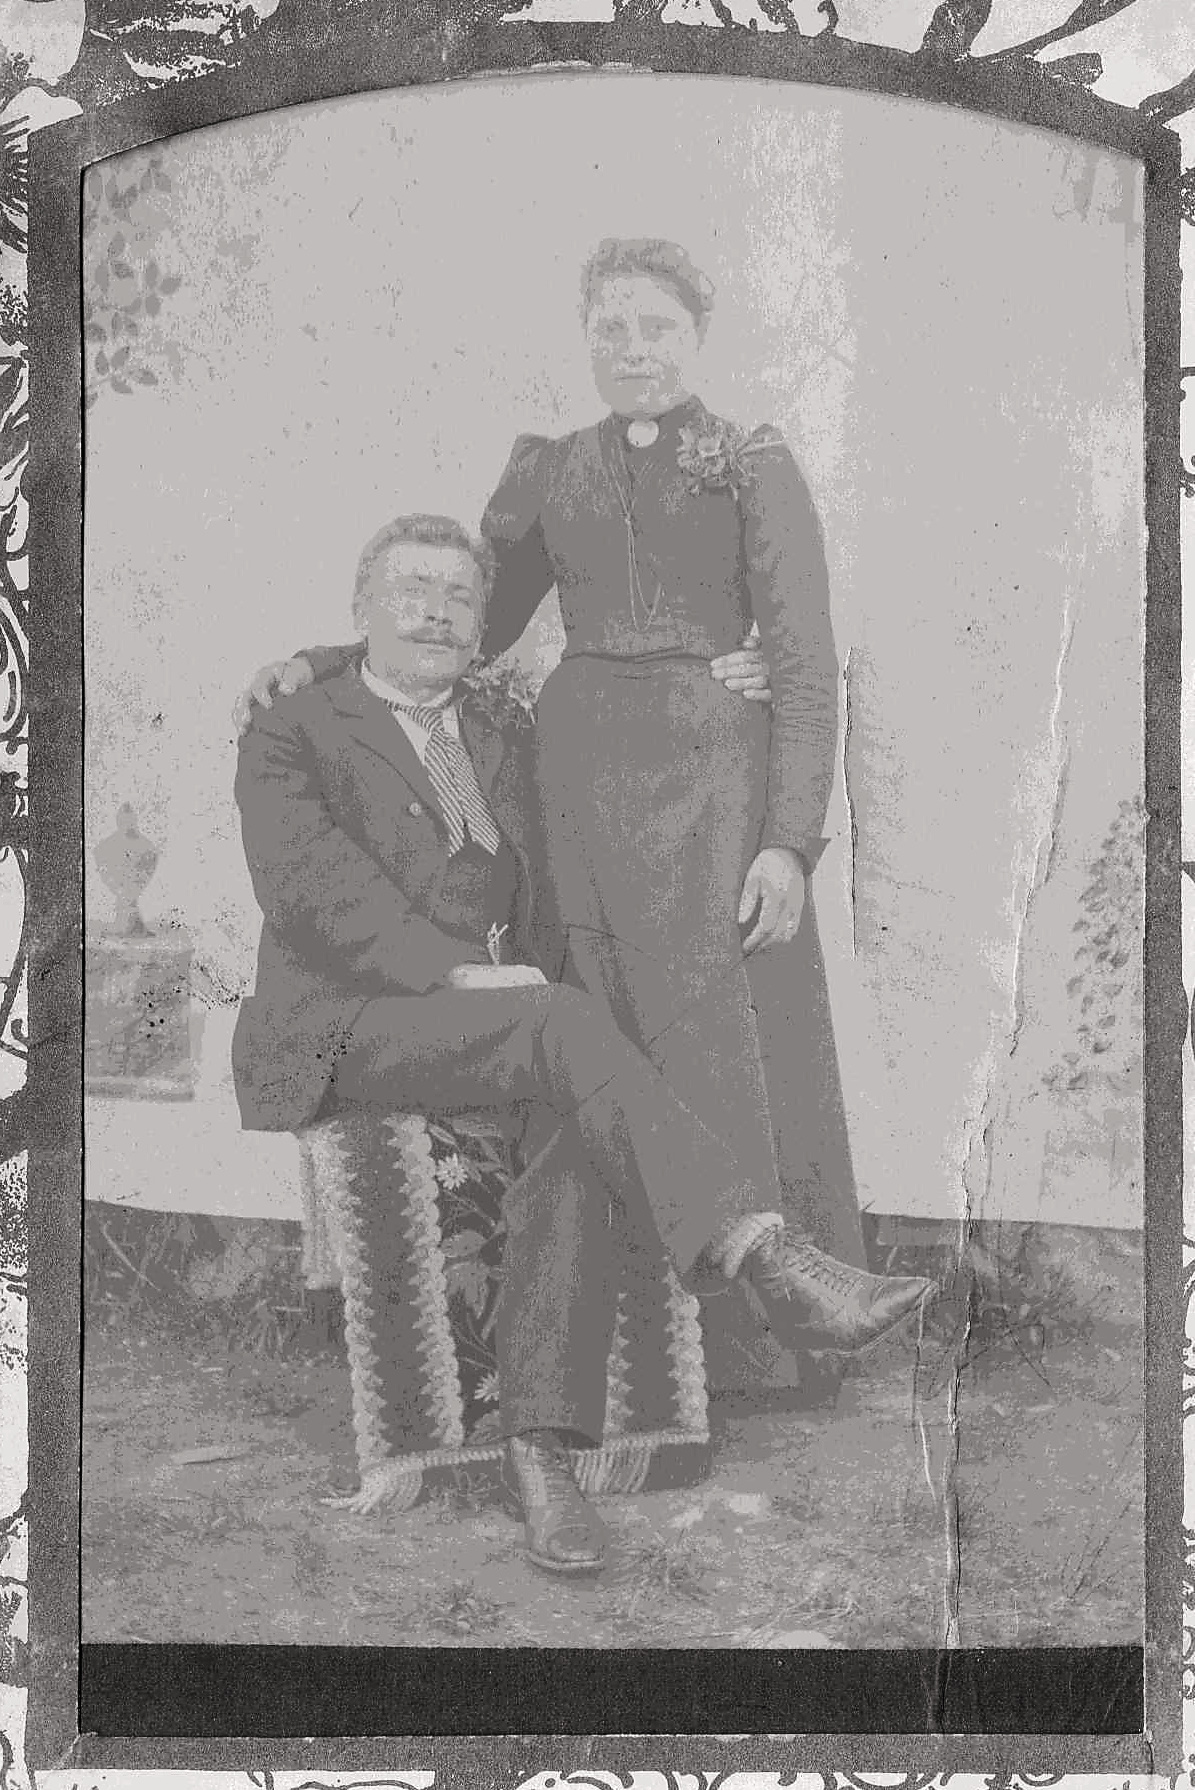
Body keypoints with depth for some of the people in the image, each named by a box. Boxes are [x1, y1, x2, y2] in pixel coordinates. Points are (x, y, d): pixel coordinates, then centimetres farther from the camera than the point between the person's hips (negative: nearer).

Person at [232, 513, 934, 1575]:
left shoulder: (502, 753, 26)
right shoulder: (290, 739, 7)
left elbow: (537, 916, 24)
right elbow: (314, 889, -10)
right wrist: (459, 971, -23)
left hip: (495, 1029, 5)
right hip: (348, 1031, -5)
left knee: (569, 1125, -31)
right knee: (563, 1025, -34)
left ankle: (541, 1454, -37)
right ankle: (774, 1269, -44)